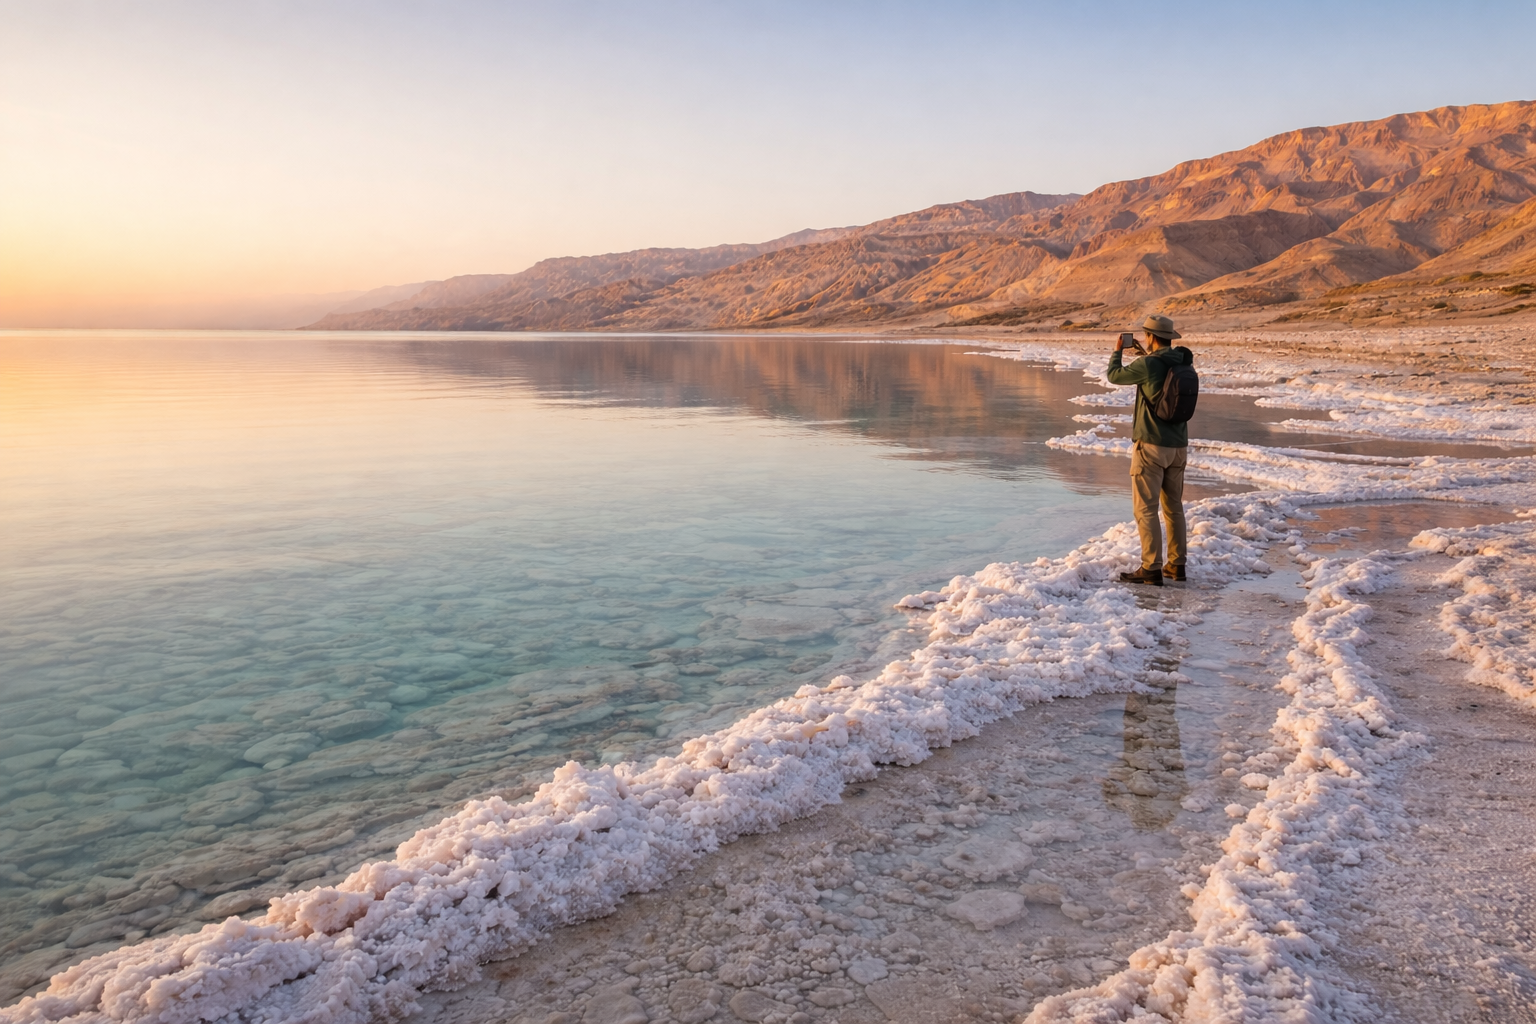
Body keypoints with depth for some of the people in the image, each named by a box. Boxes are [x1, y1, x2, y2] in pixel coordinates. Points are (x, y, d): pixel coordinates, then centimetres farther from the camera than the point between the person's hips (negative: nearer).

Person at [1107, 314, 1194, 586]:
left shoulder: (1148, 364, -16)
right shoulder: (1183, 362, 4)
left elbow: (1114, 376, -1)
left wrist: (1118, 351, 15)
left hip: (1151, 445, -7)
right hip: (1178, 445, 7)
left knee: (1145, 508, -2)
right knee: (1173, 506, 16)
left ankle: (1151, 569, -4)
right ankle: (1177, 564, 21)